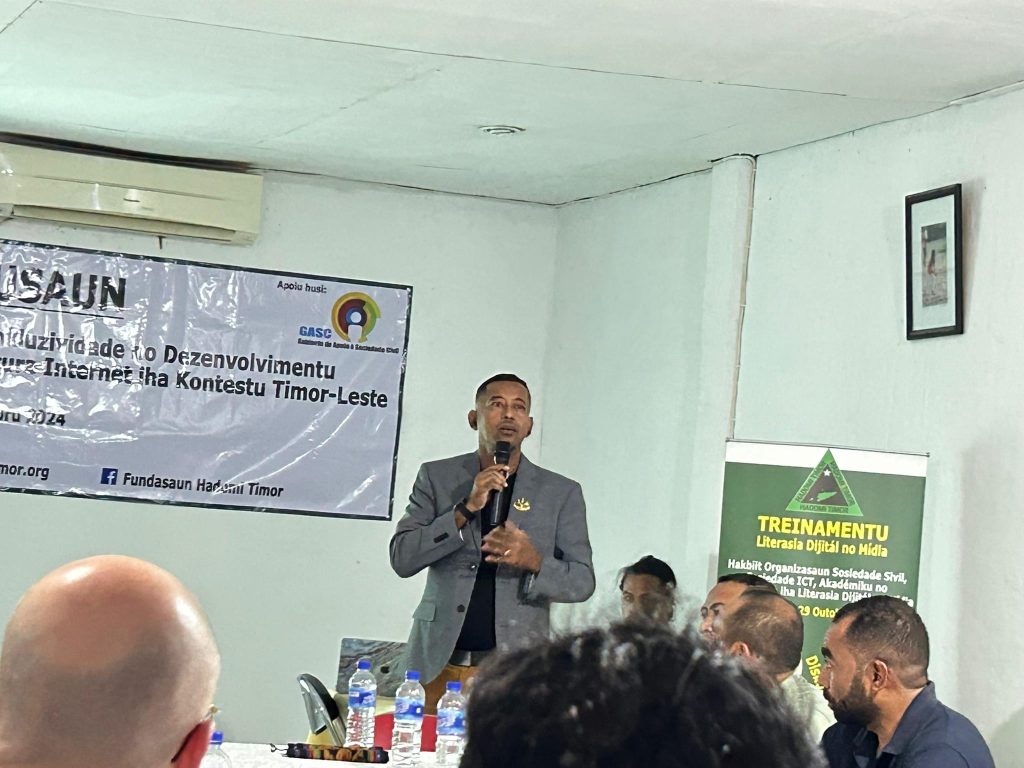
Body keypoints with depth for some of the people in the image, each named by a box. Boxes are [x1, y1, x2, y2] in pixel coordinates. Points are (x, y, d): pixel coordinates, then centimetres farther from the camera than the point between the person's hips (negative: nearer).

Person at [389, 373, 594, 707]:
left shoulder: (561, 492, 7)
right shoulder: (436, 477, 8)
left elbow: (582, 582, 6)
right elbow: (402, 558, -1)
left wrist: (534, 561, -14)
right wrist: (466, 508, -12)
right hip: (439, 664, 0)